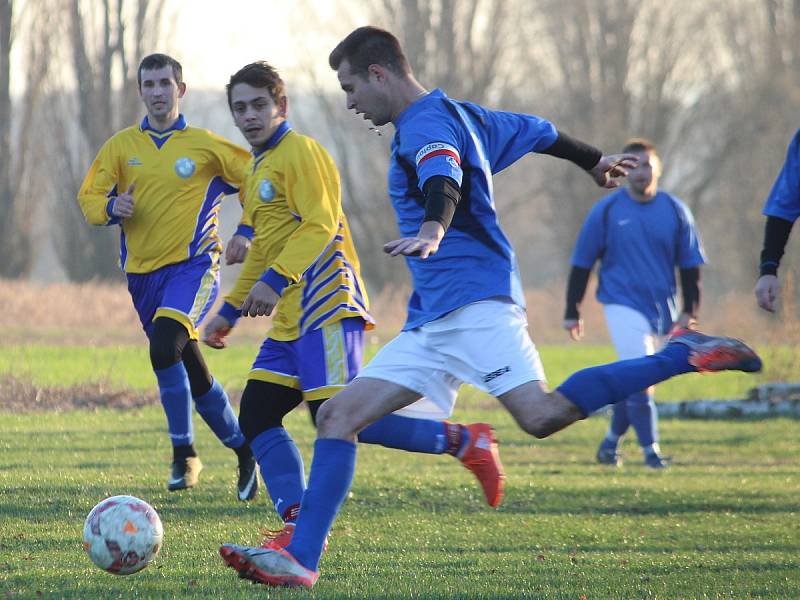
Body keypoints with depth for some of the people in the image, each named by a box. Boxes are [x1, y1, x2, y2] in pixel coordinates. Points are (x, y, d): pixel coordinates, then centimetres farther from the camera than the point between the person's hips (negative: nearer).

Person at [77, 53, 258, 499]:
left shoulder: (206, 145, 0)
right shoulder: (121, 146, 7)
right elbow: (89, 198, 5)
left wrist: (246, 233, -7)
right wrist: (111, 208, -17)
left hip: (194, 266, -5)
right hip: (143, 274, 5)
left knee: (164, 345, -29)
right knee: (194, 375, 10)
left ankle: (184, 453, -19)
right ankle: (244, 450, 27)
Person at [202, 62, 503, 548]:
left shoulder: (300, 152, -5)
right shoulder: (257, 169, 24)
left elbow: (320, 225, -17)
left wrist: (276, 280, -26)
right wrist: (230, 311, 32)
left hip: (326, 307, -10)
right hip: (291, 320, 10)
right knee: (256, 416, -2)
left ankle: (462, 441, -10)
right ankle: (298, 522, -6)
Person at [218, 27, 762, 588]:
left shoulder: (428, 125, -7)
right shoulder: (460, 114, 23)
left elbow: (444, 180, -30)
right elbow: (539, 131, 35)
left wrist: (432, 230, -51)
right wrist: (595, 161, 53)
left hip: (472, 301, -10)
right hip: (433, 320, 10)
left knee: (542, 415, -28)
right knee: (338, 416, 0)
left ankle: (683, 356, -16)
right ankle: (300, 559, -4)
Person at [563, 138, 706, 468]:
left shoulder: (675, 211, 3)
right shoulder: (605, 211, -3)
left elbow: (690, 264, 9)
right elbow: (582, 263, 2)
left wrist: (689, 312, 3)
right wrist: (572, 312, 2)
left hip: (662, 308, 3)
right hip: (622, 305, -3)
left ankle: (611, 440, 26)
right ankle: (650, 448, -11)